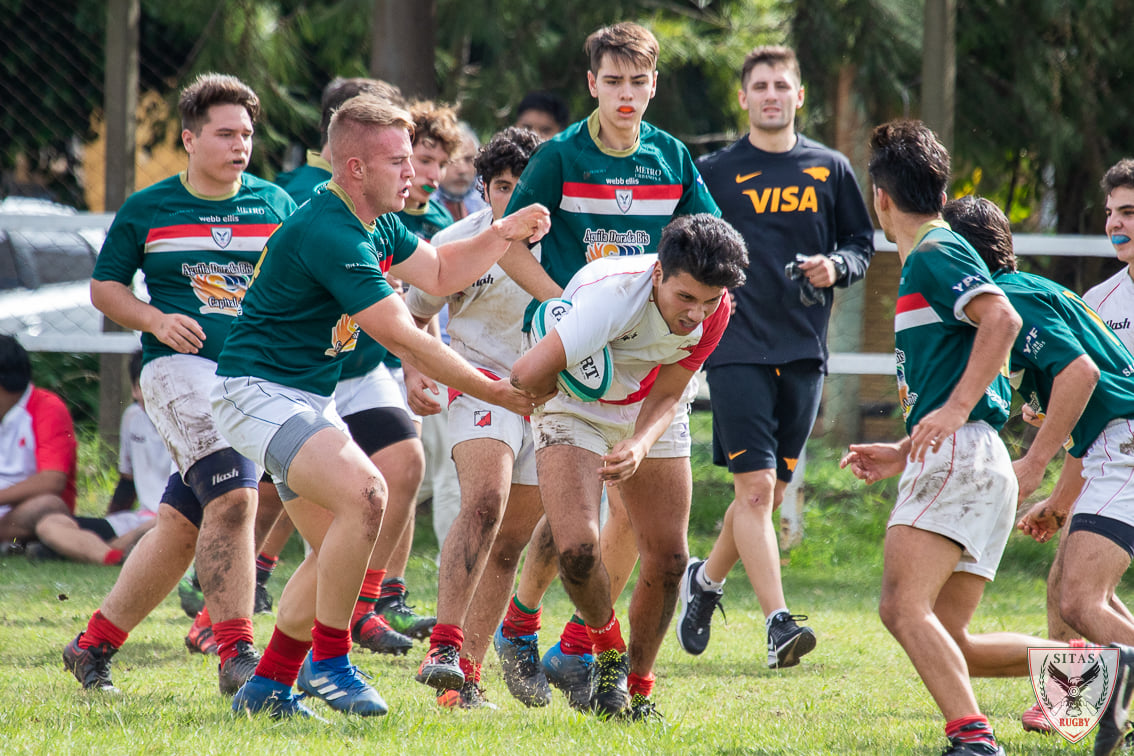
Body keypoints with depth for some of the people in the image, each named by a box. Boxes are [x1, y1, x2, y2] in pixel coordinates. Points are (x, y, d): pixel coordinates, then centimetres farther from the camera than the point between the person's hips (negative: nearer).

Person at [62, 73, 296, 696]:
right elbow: (104, 285, 11)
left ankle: (95, 644, 19)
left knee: (183, 523, 6)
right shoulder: (147, 210, 5)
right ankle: (235, 655, -22)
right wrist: (155, 320, -7)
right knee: (232, 496, -24)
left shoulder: (277, 205, 12)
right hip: (181, 369, -4)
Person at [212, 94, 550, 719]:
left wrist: (502, 235, 2)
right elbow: (403, 338, -24)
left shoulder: (376, 224, 8)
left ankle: (267, 686, 20)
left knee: (339, 542, 13)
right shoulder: (327, 234, -24)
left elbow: (439, 274, 21)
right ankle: (328, 661, -18)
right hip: (257, 389, -11)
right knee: (364, 493, -28)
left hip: (307, 398, 11)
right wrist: (495, 391, -18)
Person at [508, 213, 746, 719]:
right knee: (577, 548, -21)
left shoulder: (714, 312, -19)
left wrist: (639, 446, -30)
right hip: (573, 407, -5)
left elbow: (665, 397, -10)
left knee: (667, 558, 0)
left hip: (642, 416, 5)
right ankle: (607, 650, 10)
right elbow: (526, 375, -47)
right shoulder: (614, 294, -39)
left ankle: (638, 686, 21)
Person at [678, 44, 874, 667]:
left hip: (803, 351, 3)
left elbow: (862, 242, 16)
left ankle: (707, 578, 34)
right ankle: (778, 622, -17)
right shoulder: (714, 173, 4)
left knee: (771, 490, 9)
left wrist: (836, 266, -4)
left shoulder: (830, 170, 9)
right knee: (754, 485, -14)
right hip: (737, 347, -3)